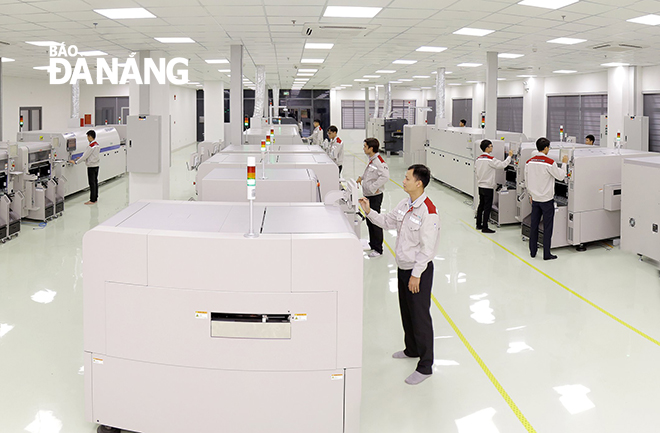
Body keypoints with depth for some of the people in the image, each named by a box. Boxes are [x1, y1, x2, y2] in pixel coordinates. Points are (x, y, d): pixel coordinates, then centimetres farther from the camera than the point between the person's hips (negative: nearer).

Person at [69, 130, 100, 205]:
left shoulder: (91, 146, -19)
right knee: (95, 182, 13)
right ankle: (95, 198, 19)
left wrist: (75, 162, -11)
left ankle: (92, 200, -1)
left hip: (91, 167, -9)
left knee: (92, 183, -4)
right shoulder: (97, 145, 9)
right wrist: (81, 158, 19)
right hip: (96, 166, 9)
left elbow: (85, 156, -18)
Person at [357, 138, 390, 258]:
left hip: (375, 196, -10)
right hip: (368, 195, 10)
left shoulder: (378, 161, -22)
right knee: (369, 221, 19)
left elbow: (385, 176, -35)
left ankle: (378, 249, 7)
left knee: (375, 222, -2)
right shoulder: (371, 160, 10)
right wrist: (362, 178, 16)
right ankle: (372, 244, 33)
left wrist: (373, 187, -30)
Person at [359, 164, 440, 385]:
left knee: (420, 316, -1)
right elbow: (387, 222, 16)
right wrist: (369, 212, 2)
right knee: (406, 312, 23)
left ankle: (425, 366, 11)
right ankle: (412, 349, 45)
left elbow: (427, 248, -23)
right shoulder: (405, 204, 2)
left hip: (419, 270, -9)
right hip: (403, 267, 9)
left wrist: (416, 274, -20)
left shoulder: (428, 211, -24)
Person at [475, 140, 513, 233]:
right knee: (487, 207, -2)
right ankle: (485, 227, 0)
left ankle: (479, 224, 24)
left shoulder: (478, 159, 4)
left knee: (481, 205, 17)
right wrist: (509, 156, -4)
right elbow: (502, 165, -16)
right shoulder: (490, 160, -19)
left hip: (480, 186, 8)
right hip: (488, 187, -8)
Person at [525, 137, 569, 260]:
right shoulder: (549, 163, -16)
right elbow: (560, 176, -8)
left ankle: (532, 251, 20)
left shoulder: (529, 162, 1)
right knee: (547, 227, 2)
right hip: (547, 199, -5)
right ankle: (546, 254, 5)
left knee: (534, 226, 13)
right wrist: (564, 163, 6)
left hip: (535, 199, 5)